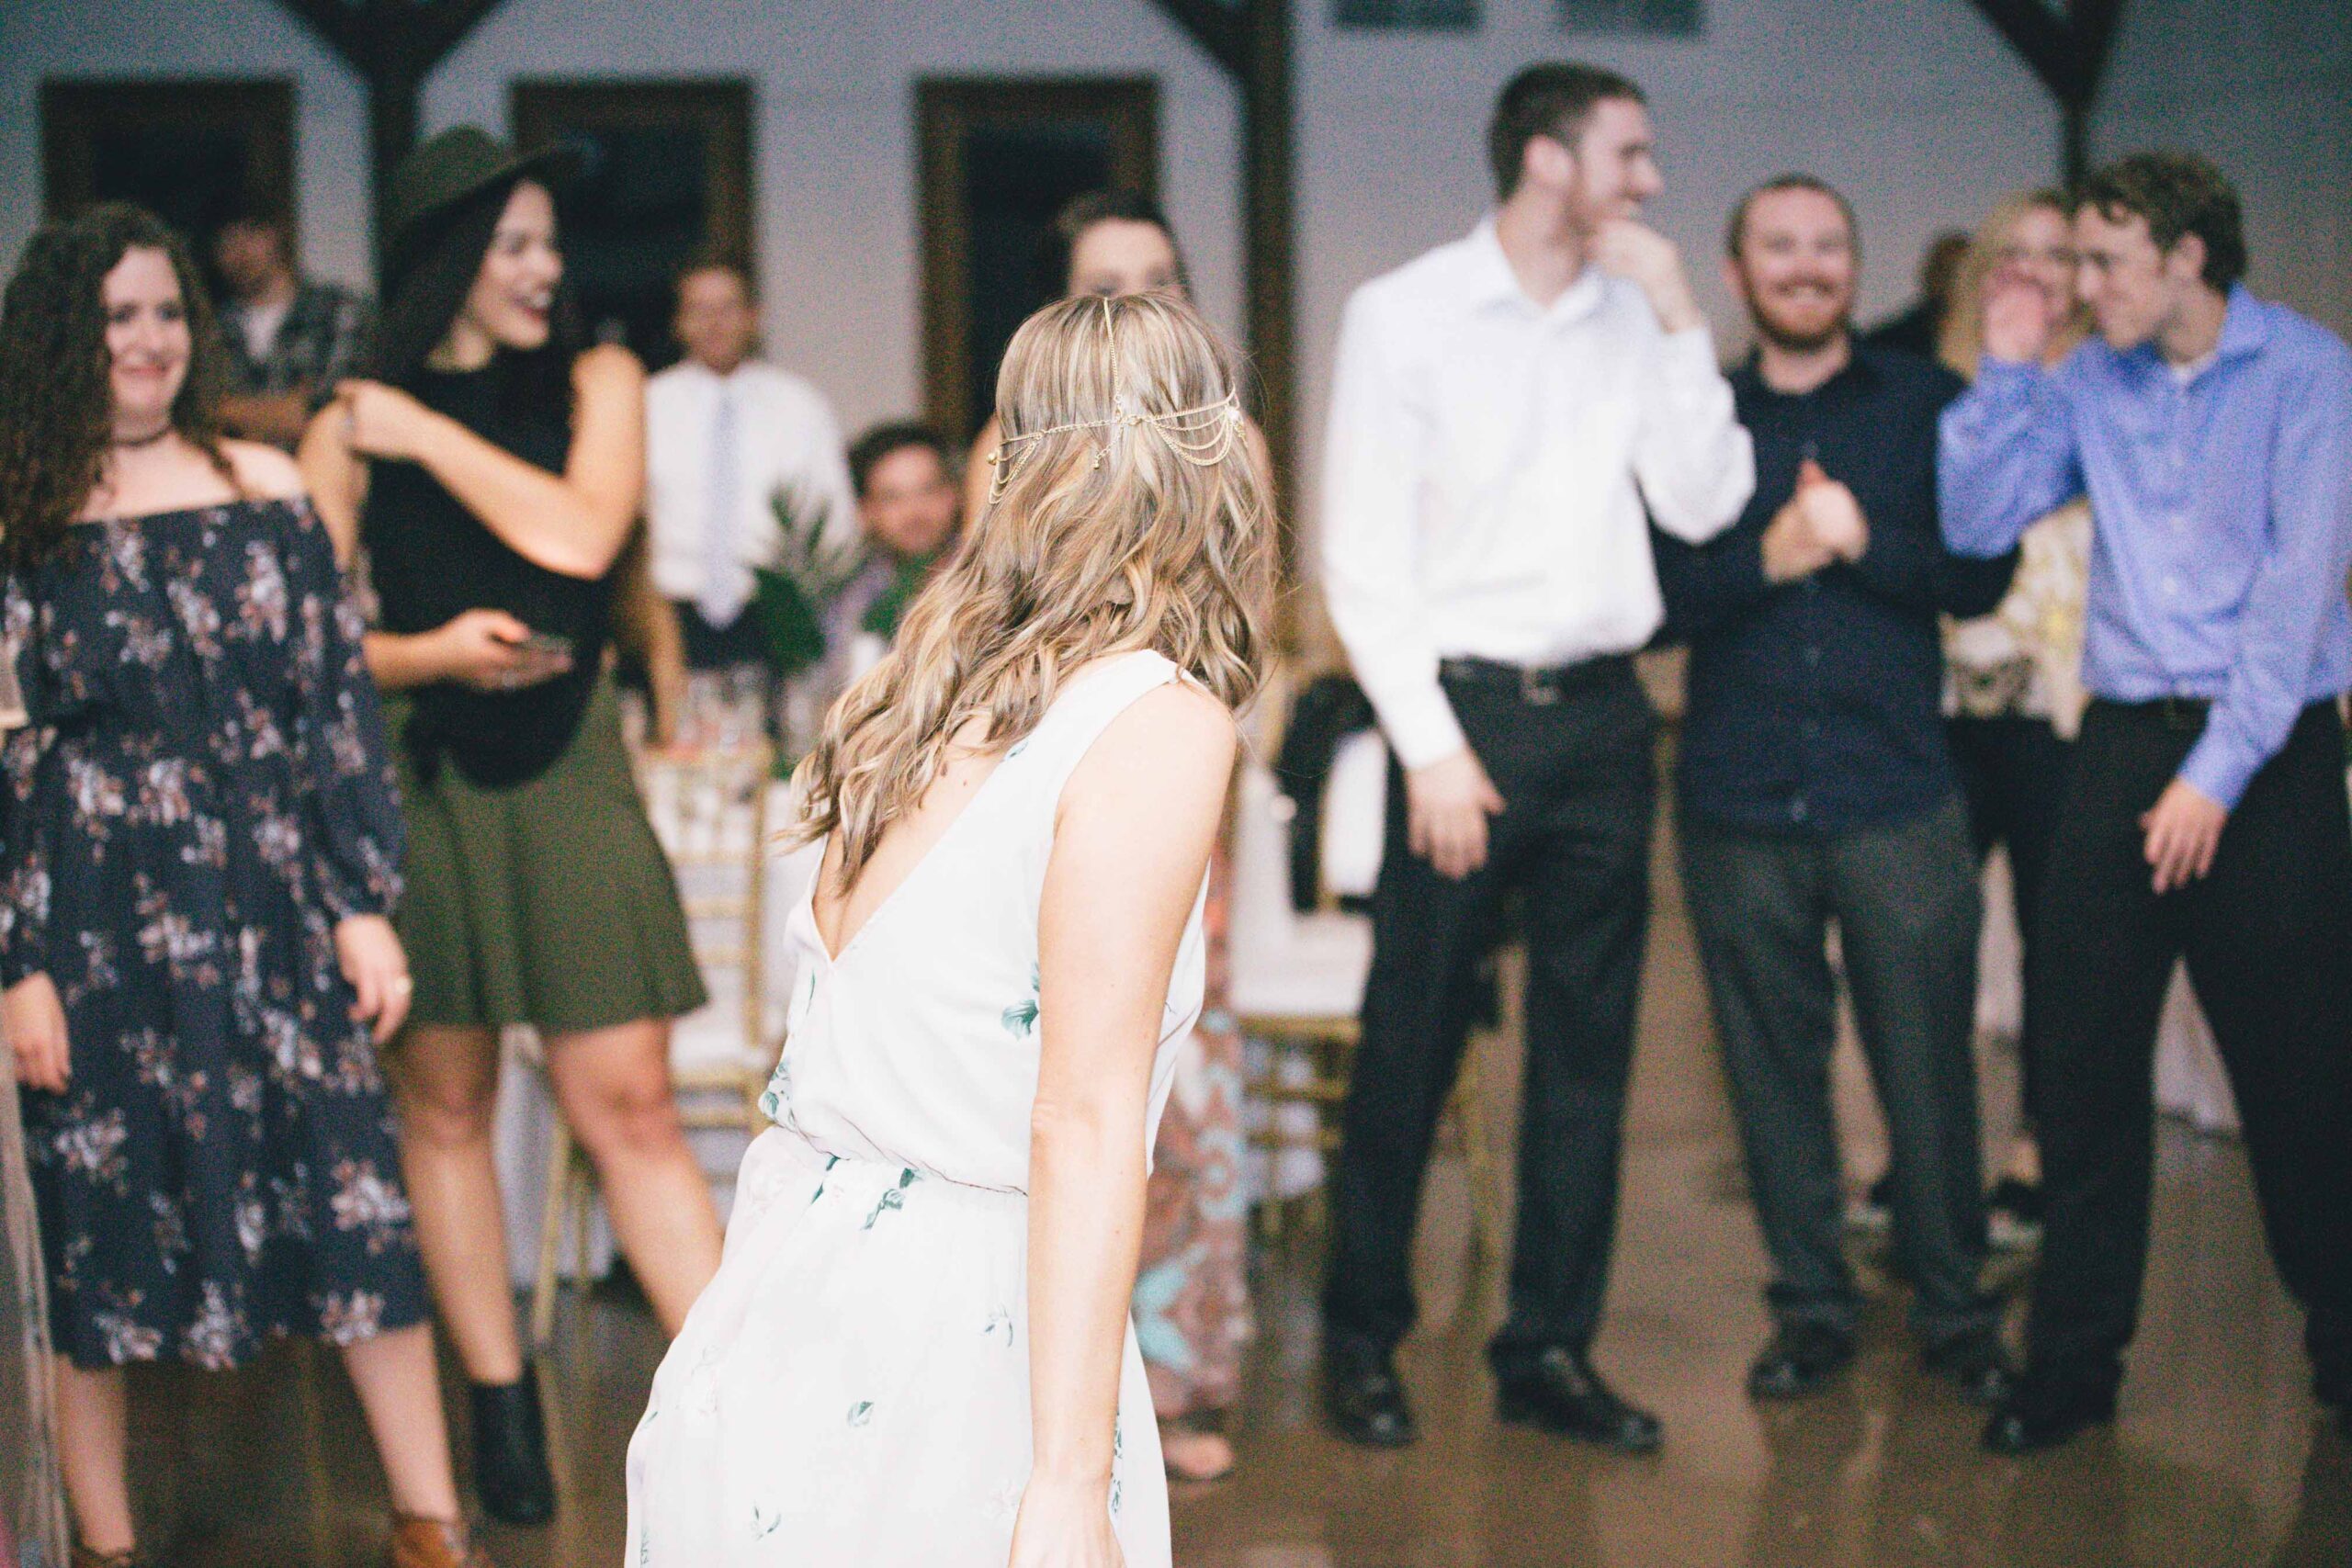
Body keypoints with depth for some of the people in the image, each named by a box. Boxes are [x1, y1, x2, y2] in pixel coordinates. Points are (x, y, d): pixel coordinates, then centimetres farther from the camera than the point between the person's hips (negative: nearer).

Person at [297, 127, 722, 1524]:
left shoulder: (595, 383, 7)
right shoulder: (353, 428, 4)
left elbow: (581, 537, -11)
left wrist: (428, 433, -6)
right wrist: (434, 652, -16)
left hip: (568, 768, -1)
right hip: (420, 777, 1)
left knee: (630, 1101, -5)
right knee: (444, 1103, 8)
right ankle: (502, 1403, 21)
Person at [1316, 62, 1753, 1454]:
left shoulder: (1637, 321, 11)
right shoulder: (1408, 316, -2)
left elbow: (1704, 505, 2)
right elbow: (1362, 556, -5)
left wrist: (1680, 320, -2)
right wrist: (1432, 745, -12)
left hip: (1603, 714, 4)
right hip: (1467, 709, -4)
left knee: (1588, 1049, 7)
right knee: (1412, 1043, 0)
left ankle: (1551, 1350, 16)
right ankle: (1364, 1340, 14)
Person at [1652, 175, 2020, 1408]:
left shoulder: (1926, 404, 8)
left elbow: (1982, 576, 1)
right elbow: (1655, 599, 0)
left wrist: (1865, 542, -12)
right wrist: (1767, 559, -14)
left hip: (1897, 796, -1)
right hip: (1739, 801, 1)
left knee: (1928, 1063, 0)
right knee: (1773, 1066, 6)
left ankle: (1955, 1310, 15)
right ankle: (1811, 1308, 19)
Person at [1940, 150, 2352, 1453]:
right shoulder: (2089, 383, 8)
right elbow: (1976, 524, 6)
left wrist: (2219, 771, -16)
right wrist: (2006, 372, -3)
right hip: (2124, 743, 4)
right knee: (2085, 1063, 3)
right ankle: (2073, 1362, 12)